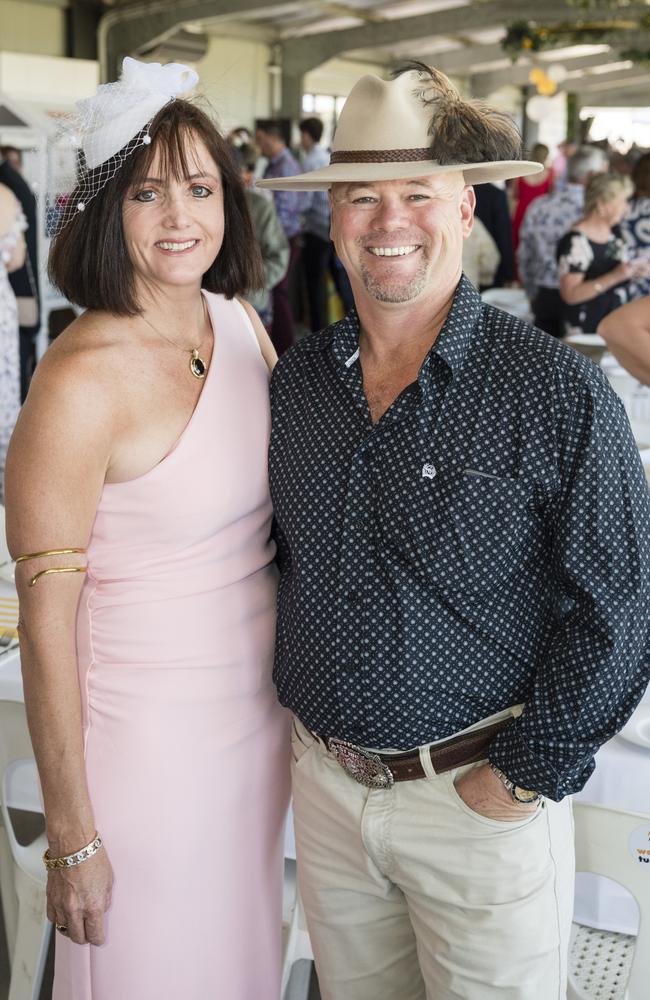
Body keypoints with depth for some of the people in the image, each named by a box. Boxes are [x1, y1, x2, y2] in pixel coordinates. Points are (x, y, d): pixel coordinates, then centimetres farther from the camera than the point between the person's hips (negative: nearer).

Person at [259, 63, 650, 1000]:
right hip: (325, 782, 5)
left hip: (483, 800, -4)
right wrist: (302, 718, 8)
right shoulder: (294, 381, 0)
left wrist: (524, 778, -13)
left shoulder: (560, 393, -15)